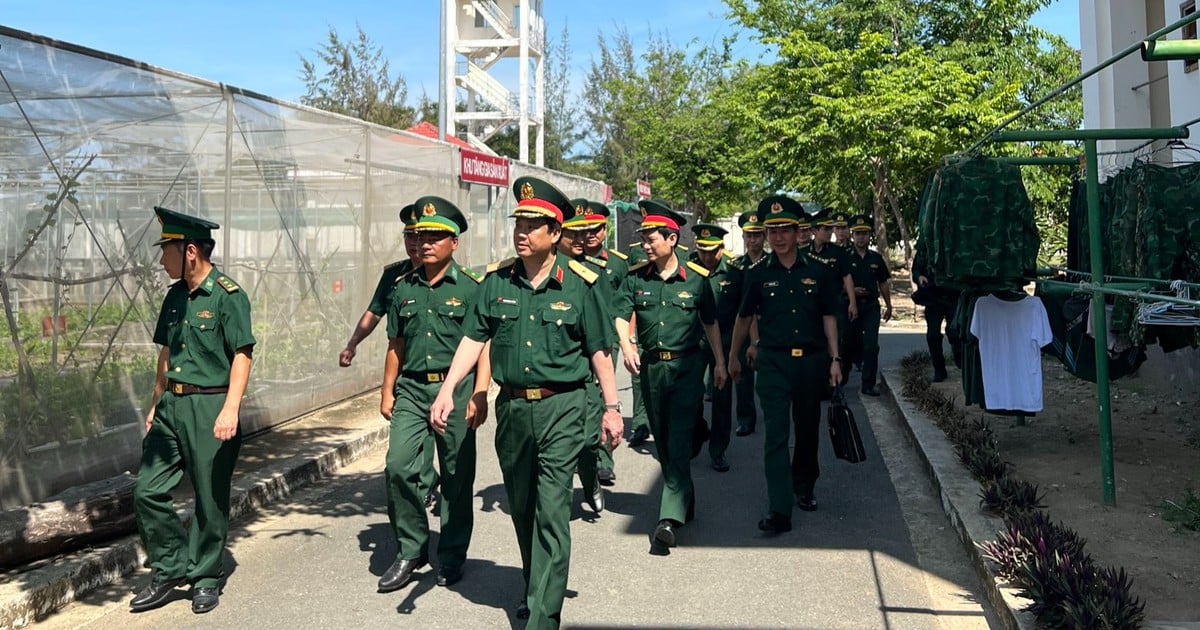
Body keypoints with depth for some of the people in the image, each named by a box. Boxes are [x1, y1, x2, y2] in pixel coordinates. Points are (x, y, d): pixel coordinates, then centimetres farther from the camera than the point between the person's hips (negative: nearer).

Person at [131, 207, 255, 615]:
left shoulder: (228, 295, -11)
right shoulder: (175, 296, 11)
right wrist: (155, 404, 21)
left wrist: (230, 410, -23)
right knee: (148, 491, 4)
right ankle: (170, 570, 19)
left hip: (210, 408, -7)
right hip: (172, 407, 7)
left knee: (210, 500, 4)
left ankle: (206, 579, 19)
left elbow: (243, 355, -15)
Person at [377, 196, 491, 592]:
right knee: (398, 467, -7)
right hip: (411, 389, 3)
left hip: (455, 388, -3)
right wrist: (387, 391, 13)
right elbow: (396, 345, 16)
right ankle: (410, 550, 10)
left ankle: (452, 556, 20)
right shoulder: (404, 288, 11)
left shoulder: (470, 288, -2)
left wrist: (478, 396, -12)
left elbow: (484, 348, -5)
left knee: (457, 476, 5)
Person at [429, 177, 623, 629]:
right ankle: (535, 587, 39)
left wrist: (612, 408, -1)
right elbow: (472, 339, 1)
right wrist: (447, 391, -11)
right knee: (521, 508, 17)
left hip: (560, 408, -4)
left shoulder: (579, 284, -4)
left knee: (551, 512, -6)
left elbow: (599, 352, 0)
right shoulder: (495, 281, 3)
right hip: (511, 406, 4)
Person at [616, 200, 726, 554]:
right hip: (650, 366, 4)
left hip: (686, 366, -3)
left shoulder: (696, 278, -1)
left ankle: (669, 519, -14)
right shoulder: (635, 277, 3)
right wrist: (626, 344, -25)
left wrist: (720, 362, 9)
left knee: (679, 442, -10)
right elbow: (622, 315, -5)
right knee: (662, 441, 14)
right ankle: (685, 501, 33)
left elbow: (710, 323, 9)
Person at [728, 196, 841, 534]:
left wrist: (834, 359, 2)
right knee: (776, 433, -9)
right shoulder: (759, 275, 2)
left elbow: (828, 316, 7)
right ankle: (779, 511, -11)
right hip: (773, 362, -2)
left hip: (812, 360, 2)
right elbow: (744, 317, 13)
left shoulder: (816, 271, 3)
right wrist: (733, 356, 18)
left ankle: (804, 488, 36)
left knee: (808, 429, 14)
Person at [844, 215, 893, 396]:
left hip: (871, 306, 2)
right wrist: (851, 290, -16)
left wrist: (888, 306, 17)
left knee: (871, 346, -8)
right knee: (850, 344, 7)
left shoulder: (876, 258, 9)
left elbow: (883, 284, 16)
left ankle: (868, 384, -3)